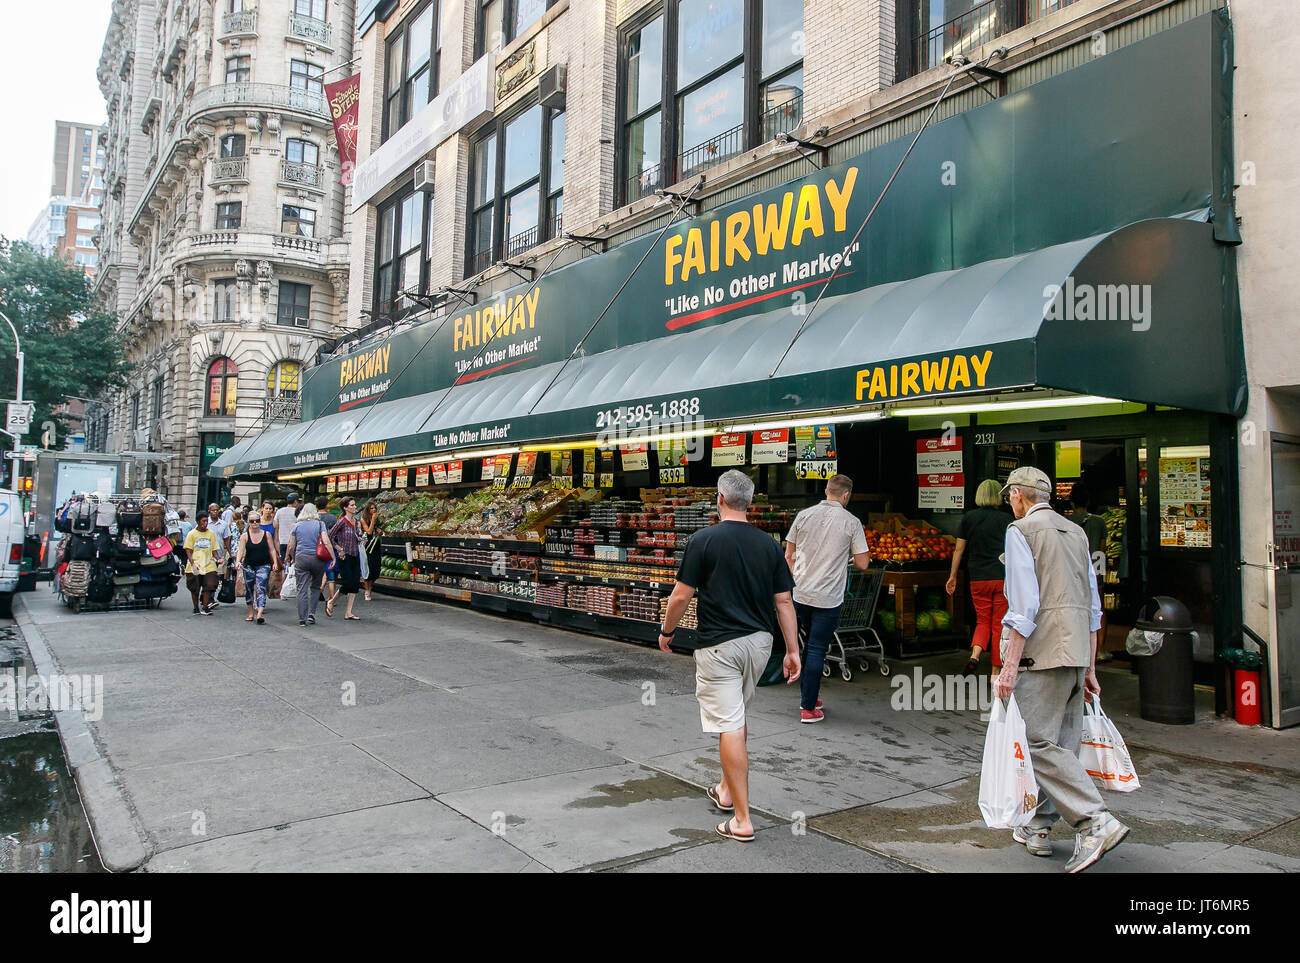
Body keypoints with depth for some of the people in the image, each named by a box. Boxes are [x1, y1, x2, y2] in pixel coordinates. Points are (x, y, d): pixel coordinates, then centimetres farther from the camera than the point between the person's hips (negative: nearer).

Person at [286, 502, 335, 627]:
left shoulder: (297, 525, 6)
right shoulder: (320, 524, 0)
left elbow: (291, 547, 6)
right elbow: (326, 542, -10)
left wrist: (293, 559, 22)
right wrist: (333, 557, -6)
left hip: (301, 558, 1)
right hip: (317, 559, -1)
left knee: (302, 589, 2)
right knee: (315, 587, 15)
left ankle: (302, 618, 1)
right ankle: (311, 613, 6)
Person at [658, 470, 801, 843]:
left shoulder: (703, 540, -11)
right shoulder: (769, 544, 3)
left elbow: (681, 595, -10)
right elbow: (784, 601, 3)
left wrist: (667, 631, 7)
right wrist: (793, 650, 8)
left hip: (719, 645, -6)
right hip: (759, 641, 6)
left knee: (730, 727, -3)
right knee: (736, 717, 24)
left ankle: (742, 820, 0)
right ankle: (727, 790, 38)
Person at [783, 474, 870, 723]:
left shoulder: (804, 515, 3)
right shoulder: (851, 522, -6)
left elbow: (788, 555, 7)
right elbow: (862, 564, -4)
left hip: (800, 593, 4)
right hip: (828, 598, -4)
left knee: (810, 644, 20)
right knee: (816, 649, 2)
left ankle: (807, 696, 29)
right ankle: (808, 708, 6)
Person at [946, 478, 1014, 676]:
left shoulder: (969, 517, 4)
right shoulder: (1005, 518, -1)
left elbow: (959, 549, 5)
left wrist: (952, 576, 12)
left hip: (977, 578, 2)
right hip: (1003, 578, -2)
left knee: (983, 621, 15)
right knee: (999, 625, 7)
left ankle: (974, 655, -11)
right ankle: (996, 673, 10)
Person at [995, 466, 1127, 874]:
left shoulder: (1021, 530, -6)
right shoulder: (1076, 532, 17)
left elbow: (1024, 606, -16)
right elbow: (1093, 607, 18)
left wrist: (1009, 665, -16)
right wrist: (1089, 669, 22)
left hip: (1042, 653, -8)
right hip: (1077, 653, 8)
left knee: (1041, 743, -7)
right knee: (1061, 742, 11)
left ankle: (1096, 823, -14)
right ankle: (1037, 827, 19)